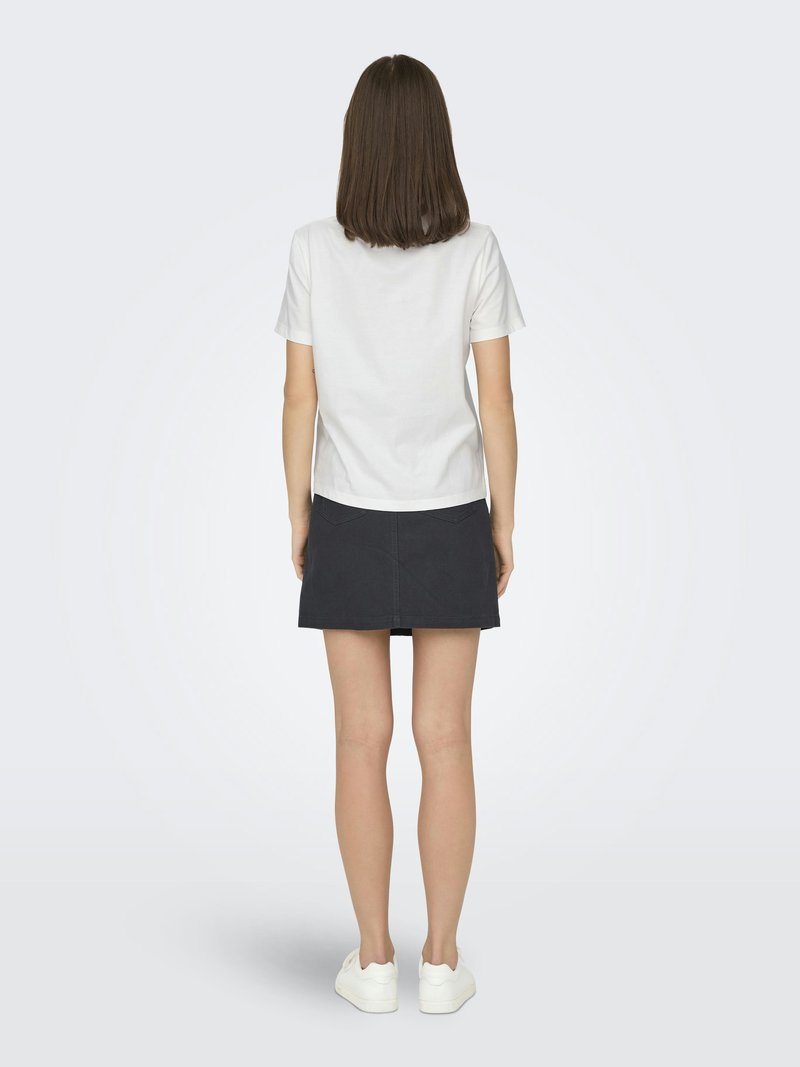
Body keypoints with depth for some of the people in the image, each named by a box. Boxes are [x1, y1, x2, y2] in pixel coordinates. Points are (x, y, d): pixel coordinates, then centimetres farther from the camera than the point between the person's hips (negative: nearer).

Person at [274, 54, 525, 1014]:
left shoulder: (314, 251, -5)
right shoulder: (475, 252, -6)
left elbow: (299, 398, -4)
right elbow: (496, 404, -5)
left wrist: (297, 514, 7)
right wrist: (504, 524, 5)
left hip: (349, 526, 0)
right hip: (448, 523, 0)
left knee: (362, 744, 8)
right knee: (445, 742, 8)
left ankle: (373, 961, 17)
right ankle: (441, 961, 17)